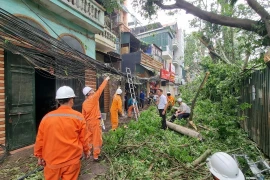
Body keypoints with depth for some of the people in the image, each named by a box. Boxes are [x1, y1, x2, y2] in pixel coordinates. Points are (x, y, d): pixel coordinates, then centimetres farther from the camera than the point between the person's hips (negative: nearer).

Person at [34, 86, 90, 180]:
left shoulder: (47, 117, -7)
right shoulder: (78, 117, -13)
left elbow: (40, 139, 1)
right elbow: (84, 138, -5)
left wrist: (39, 155, 16)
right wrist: (87, 150, 13)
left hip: (52, 160, 3)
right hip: (71, 160, -2)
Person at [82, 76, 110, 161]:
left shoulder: (84, 103, 5)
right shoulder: (94, 98, -14)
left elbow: (83, 115, 9)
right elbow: (100, 89, -11)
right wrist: (106, 80, -2)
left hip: (88, 122, 7)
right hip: (95, 122, -7)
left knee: (89, 139, 20)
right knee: (97, 139, 3)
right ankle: (96, 156, 10)